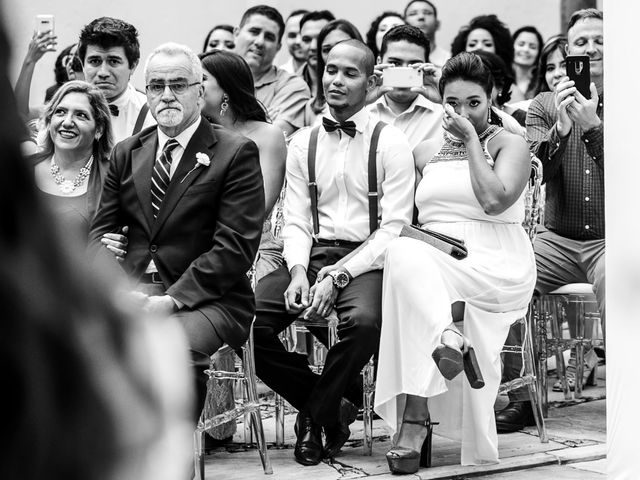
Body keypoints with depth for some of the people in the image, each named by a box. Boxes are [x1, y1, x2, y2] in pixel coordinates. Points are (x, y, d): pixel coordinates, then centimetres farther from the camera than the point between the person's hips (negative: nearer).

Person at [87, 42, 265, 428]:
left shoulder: (236, 153, 3)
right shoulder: (126, 153, 20)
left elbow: (235, 246, -6)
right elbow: (102, 232, 14)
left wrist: (172, 299, -16)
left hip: (203, 299, -4)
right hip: (131, 293, 4)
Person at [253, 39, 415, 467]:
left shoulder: (389, 143, 0)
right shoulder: (303, 143, 13)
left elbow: (394, 227, -7)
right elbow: (295, 221, 10)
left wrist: (338, 277, -18)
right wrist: (298, 272, -11)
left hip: (364, 260, -4)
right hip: (311, 256, 4)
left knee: (364, 320, -37)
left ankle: (315, 414, -9)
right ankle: (336, 403, -2)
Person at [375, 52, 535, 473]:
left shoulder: (510, 145, 7)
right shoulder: (426, 152, 22)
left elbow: (493, 200, -12)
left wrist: (471, 139, -4)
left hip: (496, 268, -5)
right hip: (429, 262, 5)